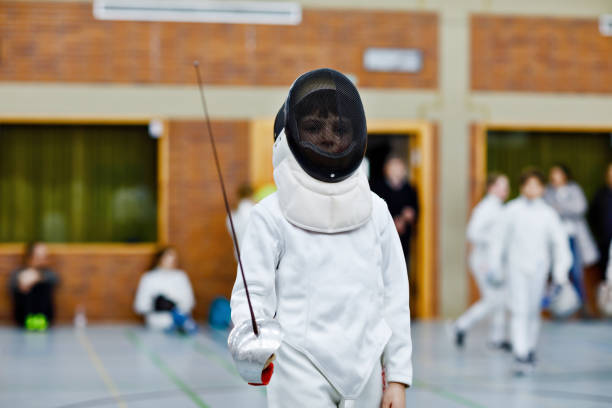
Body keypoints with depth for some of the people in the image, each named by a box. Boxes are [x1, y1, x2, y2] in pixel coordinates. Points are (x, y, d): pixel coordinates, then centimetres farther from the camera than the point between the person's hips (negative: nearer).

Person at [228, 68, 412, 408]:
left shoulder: (374, 211, 7)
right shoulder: (273, 214, -4)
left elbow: (394, 297, 9)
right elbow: (252, 292, -6)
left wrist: (398, 379, 5)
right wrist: (254, 344, -27)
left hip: (364, 372, 4)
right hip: (301, 373, -4)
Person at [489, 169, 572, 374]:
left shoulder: (548, 213, 1)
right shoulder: (512, 210, -2)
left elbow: (560, 242, 4)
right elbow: (499, 239, 4)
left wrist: (560, 272, 1)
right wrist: (495, 267, 4)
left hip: (538, 267, 2)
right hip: (516, 266, -2)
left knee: (533, 311, 11)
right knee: (519, 311, -10)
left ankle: (530, 348, 31)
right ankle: (521, 356, -15)